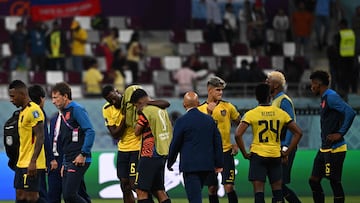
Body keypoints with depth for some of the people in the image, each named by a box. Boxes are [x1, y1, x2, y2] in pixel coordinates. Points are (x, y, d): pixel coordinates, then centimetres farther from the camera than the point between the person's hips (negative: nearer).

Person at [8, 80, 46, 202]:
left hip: (31, 165, -10)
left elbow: (40, 137, -19)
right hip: (22, 164, 10)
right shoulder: (23, 111, 17)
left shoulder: (33, 110, -13)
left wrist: (33, 161, -24)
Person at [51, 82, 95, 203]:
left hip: (79, 161, -10)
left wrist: (83, 154, -20)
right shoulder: (63, 114, 19)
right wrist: (64, 164, 21)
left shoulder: (77, 109, -9)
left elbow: (90, 132, -18)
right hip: (69, 161, 10)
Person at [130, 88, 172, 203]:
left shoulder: (146, 111, -13)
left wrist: (139, 114, 6)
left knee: (141, 190, -6)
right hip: (163, 154, 9)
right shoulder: (162, 109, 13)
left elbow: (137, 132, -4)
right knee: (159, 190, 12)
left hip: (150, 155, -8)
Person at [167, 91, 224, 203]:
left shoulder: (181, 121, -10)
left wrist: (170, 163, 8)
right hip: (207, 165, 6)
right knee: (196, 193, 19)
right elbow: (218, 142, 9)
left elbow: (175, 144, -5)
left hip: (190, 165, -6)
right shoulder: (209, 120, 6)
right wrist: (219, 164, 14)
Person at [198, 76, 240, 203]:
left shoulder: (228, 106, 2)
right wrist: (209, 112, -19)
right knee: (212, 189, 5)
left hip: (226, 151, -1)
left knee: (229, 187, -9)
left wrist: (237, 144, 3)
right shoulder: (201, 109, 2)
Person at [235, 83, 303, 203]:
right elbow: (298, 133, 4)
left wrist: (245, 153, -4)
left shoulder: (251, 114, -6)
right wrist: (287, 152, 7)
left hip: (258, 154, -3)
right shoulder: (281, 113, 3)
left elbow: (238, 135, -15)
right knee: (277, 190, 14)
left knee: (258, 191, -3)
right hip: (276, 155, 3)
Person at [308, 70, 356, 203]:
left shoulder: (331, 97, -15)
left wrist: (340, 134, -22)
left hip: (334, 150, -10)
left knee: (335, 182, -5)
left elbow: (350, 112, -25)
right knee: (314, 181, 11)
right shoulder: (324, 98, 16)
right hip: (324, 149, 10)